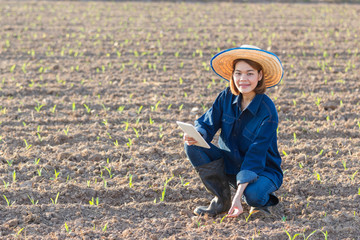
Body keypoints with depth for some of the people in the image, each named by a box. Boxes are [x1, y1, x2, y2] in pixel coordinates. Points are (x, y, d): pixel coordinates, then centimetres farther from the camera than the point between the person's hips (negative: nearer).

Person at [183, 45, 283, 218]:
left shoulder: (267, 111, -23)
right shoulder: (226, 97, -7)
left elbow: (255, 156, -26)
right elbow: (208, 124, -6)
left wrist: (238, 196, -33)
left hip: (262, 170, -5)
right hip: (230, 164, 5)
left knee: (252, 195, -39)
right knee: (193, 147, -19)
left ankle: (264, 198, 1)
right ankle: (221, 200, -8)